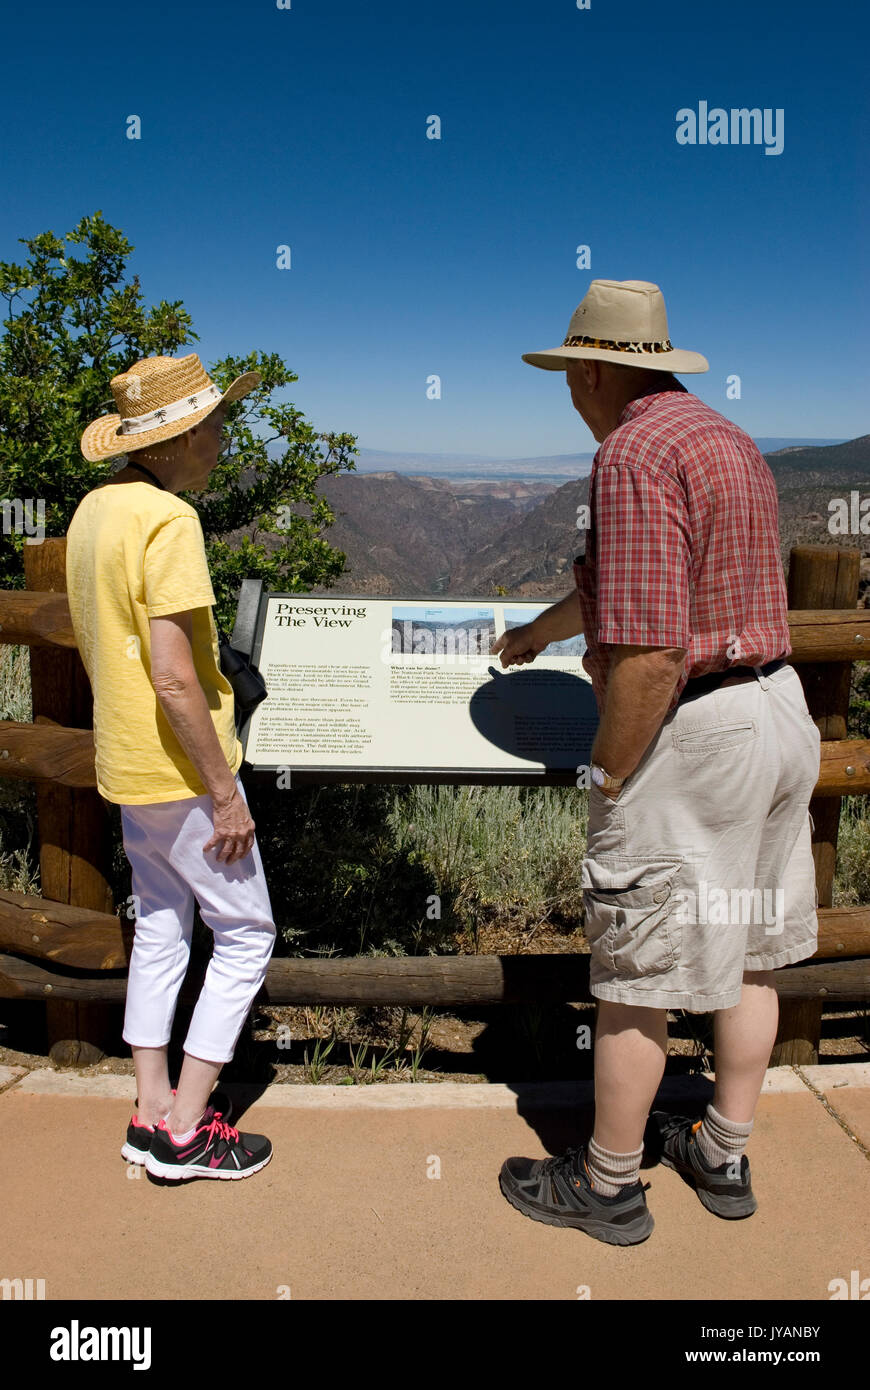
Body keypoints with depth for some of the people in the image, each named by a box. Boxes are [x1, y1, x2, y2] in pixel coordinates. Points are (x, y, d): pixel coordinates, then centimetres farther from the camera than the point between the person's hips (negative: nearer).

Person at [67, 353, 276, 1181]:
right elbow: (174, 678, -26)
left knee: (159, 926, 18)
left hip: (125, 764, 9)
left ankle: (152, 1109, 29)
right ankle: (183, 1132, 13)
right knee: (245, 932, 5)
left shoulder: (94, 510, 7)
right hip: (179, 772, -9)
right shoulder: (169, 521, -22)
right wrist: (225, 792, -19)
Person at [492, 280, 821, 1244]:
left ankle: (606, 1186, 23)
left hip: (689, 733, -10)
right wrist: (537, 631, 41)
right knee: (746, 950, 18)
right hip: (779, 708, 10)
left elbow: (648, 652, -27)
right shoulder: (729, 442, 14)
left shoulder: (635, 455, -18)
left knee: (633, 977, 5)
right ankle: (723, 1156, 35)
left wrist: (605, 780, -14)